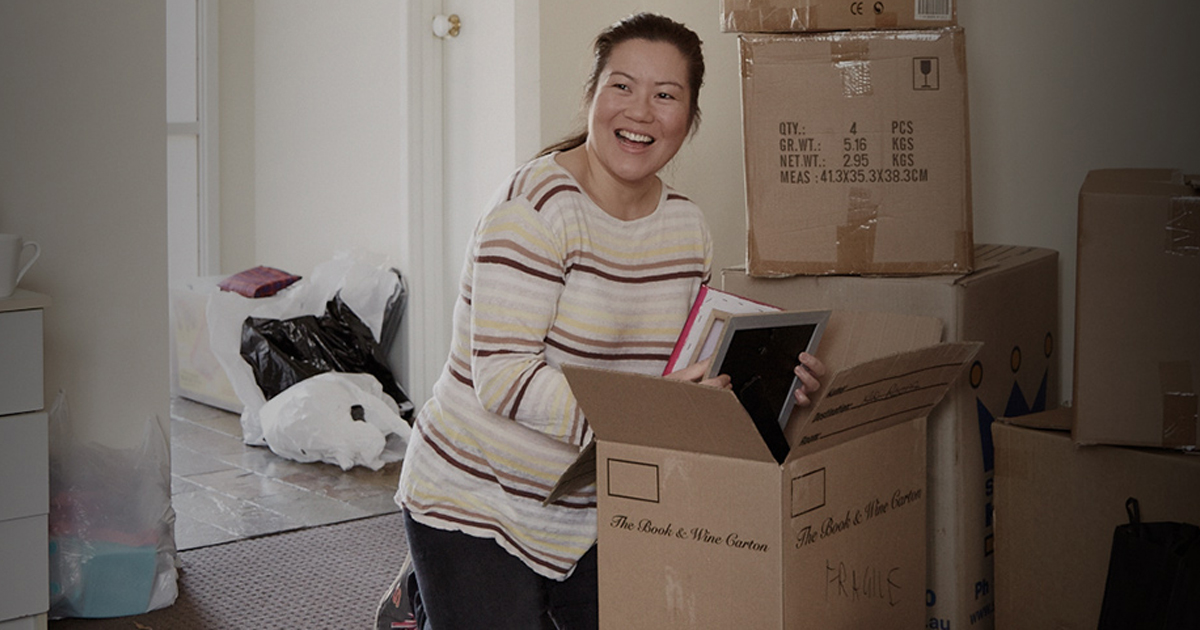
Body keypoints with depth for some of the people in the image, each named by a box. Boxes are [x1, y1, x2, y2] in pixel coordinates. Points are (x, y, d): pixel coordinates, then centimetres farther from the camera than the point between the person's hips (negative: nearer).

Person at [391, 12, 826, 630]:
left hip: (600, 510, 7)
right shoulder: (537, 205, -20)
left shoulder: (686, 225, 2)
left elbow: (697, 364, 9)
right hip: (477, 500, -6)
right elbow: (503, 379, -27)